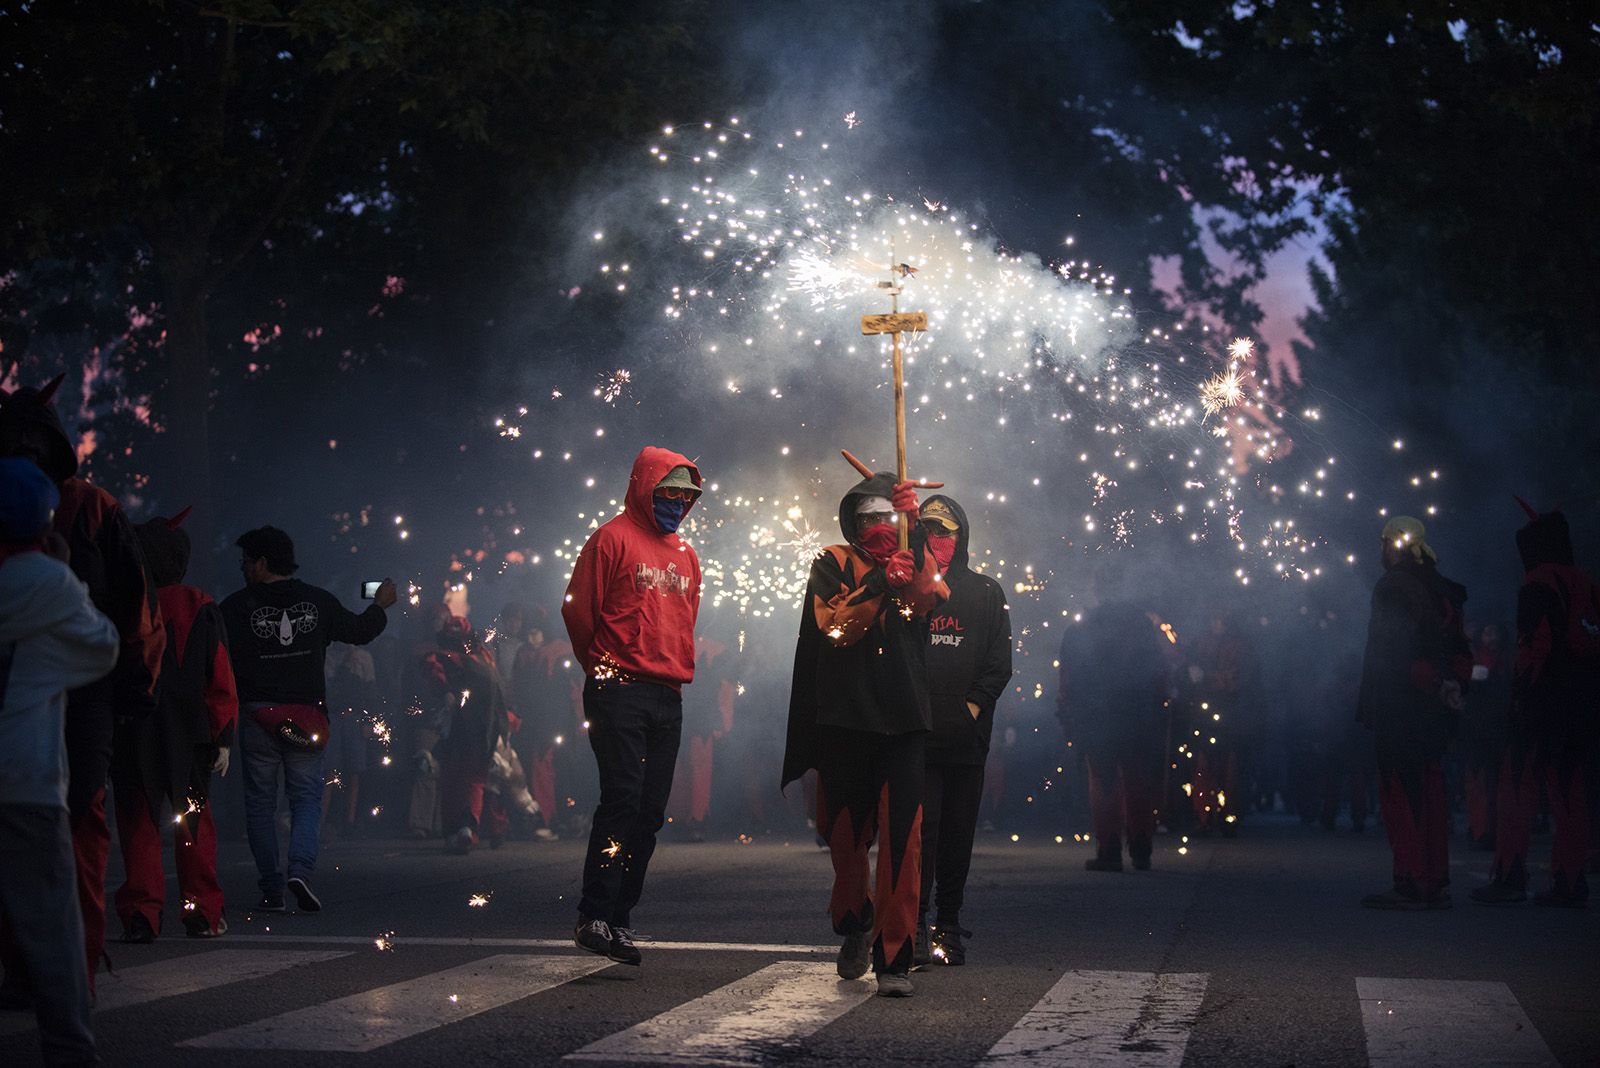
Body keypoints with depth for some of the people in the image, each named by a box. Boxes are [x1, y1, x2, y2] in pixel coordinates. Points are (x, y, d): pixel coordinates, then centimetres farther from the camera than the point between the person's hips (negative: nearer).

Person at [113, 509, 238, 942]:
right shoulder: (200, 607, -2)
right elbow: (219, 676, -2)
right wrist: (224, 736, 2)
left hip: (133, 733, -1)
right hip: (190, 730, 2)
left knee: (138, 823, 4)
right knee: (194, 821, 13)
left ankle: (141, 915, -2)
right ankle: (203, 913, 13)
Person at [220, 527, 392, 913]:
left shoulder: (236, 606, -6)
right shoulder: (318, 601, 3)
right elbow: (358, 631, 16)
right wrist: (380, 605, 34)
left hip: (257, 716, -2)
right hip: (306, 717, 2)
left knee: (260, 801, 7)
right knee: (307, 796, 7)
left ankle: (271, 889, 4)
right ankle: (301, 870, -16)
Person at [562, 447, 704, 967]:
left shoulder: (685, 554, 20)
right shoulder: (613, 538, -2)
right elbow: (578, 608, -5)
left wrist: (680, 669, 16)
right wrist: (602, 663, 5)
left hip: (668, 696, 7)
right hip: (619, 691, -7)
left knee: (650, 812, 5)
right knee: (622, 799, -15)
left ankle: (620, 918, 10)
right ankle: (595, 916, -14)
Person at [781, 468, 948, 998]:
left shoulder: (914, 559, 10)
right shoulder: (833, 564, 6)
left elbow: (931, 598, -12)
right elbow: (833, 627, -9)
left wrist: (914, 530, -20)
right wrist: (880, 584, -20)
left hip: (903, 721, 0)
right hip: (844, 720, 0)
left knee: (901, 839, -10)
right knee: (845, 835, 12)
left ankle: (894, 958, -7)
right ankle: (855, 925, 38)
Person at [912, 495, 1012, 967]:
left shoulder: (987, 593, 11)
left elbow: (999, 663, 5)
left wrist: (973, 705, -8)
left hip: (965, 735, 1)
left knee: (958, 831, 5)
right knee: (919, 826, -9)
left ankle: (949, 924, 13)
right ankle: (915, 924, -11)